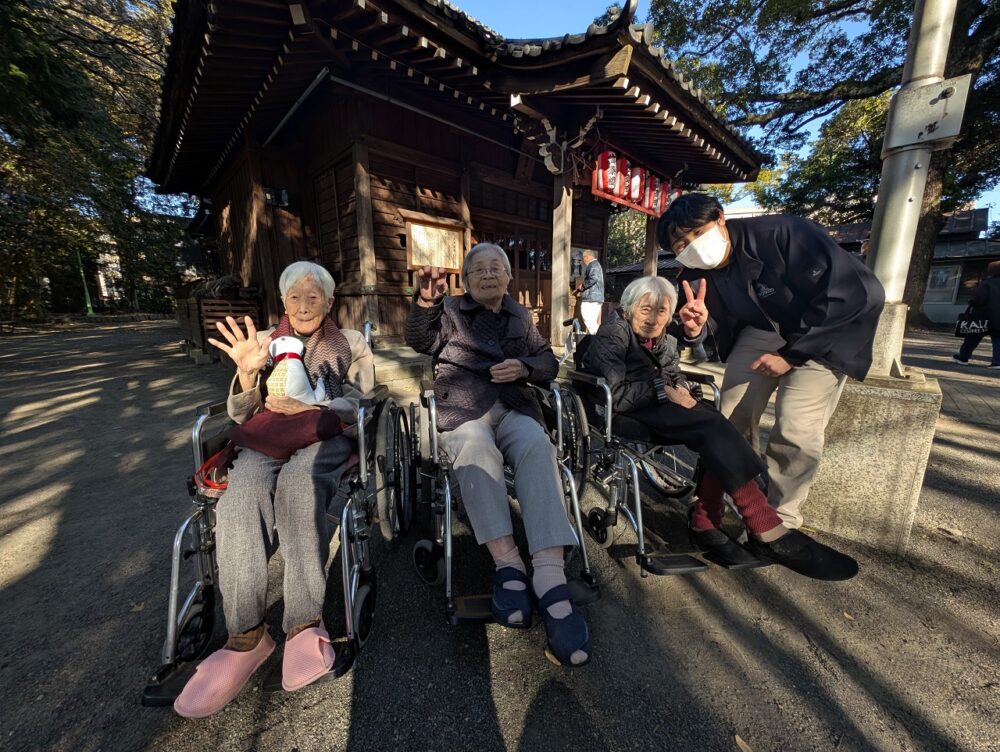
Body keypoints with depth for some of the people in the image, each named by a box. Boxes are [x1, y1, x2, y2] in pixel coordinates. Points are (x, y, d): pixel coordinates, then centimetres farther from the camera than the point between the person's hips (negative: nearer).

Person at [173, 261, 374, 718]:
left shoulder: (351, 344, 15)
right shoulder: (266, 342, 20)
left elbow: (358, 404, 3)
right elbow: (241, 416, 11)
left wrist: (309, 409, -16)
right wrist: (248, 373, -10)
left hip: (325, 438, -2)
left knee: (297, 483, -35)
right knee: (242, 492, -31)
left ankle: (304, 624, -28)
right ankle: (246, 634, -26)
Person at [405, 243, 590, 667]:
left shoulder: (519, 315, 24)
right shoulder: (451, 310, 17)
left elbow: (549, 363, 17)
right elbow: (419, 341, -1)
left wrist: (524, 367, -5)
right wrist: (425, 303, -19)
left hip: (514, 408, 2)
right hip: (463, 410, -1)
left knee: (537, 446, -32)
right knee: (475, 446, -36)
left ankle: (550, 576, -39)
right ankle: (507, 563, -32)